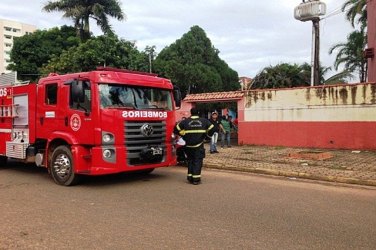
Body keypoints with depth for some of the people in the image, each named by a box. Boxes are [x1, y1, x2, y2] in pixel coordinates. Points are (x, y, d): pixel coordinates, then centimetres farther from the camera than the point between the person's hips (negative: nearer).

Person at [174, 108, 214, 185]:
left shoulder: (185, 121, 2)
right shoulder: (204, 121, 2)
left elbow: (176, 129, 2)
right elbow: (212, 129, -1)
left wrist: (184, 135, 15)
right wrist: (208, 135, 16)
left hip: (189, 145, 2)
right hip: (199, 146, -1)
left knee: (190, 161, 16)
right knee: (197, 161, 3)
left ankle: (190, 177, 18)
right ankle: (196, 179, -1)